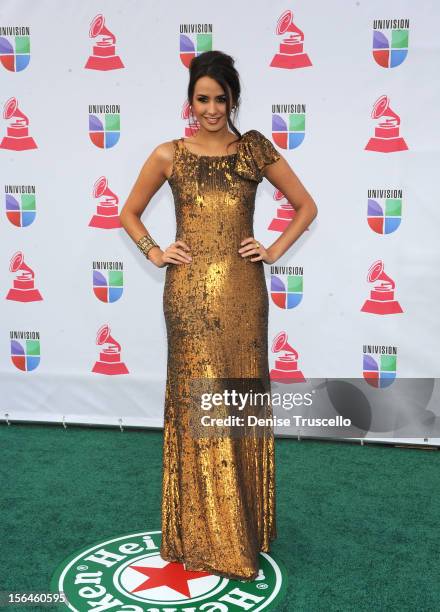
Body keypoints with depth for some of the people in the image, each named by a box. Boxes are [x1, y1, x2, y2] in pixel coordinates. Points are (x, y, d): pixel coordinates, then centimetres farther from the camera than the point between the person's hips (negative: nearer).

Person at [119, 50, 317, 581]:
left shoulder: (256, 149, 5)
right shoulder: (169, 155, 4)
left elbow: (306, 206, 13)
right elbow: (129, 213, 16)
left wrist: (275, 250, 3)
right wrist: (154, 253, 3)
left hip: (242, 293, 1)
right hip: (190, 294, -1)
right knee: (197, 402, 1)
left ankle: (246, 525, 25)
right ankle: (204, 535, 16)